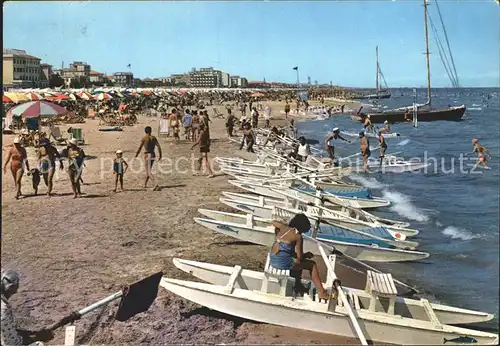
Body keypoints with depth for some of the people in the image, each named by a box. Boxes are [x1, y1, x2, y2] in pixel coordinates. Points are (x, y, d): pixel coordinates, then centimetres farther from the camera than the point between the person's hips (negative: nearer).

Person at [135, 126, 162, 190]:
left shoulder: (144, 138, -6)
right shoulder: (154, 138, 7)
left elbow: (140, 148, -6)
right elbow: (159, 146, 0)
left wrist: (136, 155, 7)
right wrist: (160, 155, 4)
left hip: (147, 155, -6)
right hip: (153, 155, 6)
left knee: (149, 172, -8)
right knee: (148, 170, 22)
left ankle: (156, 185, -26)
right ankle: (145, 184, 37)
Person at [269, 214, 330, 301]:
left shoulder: (284, 227, 8)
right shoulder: (298, 237, -11)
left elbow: (274, 222, 29)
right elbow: (300, 257, -10)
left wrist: (277, 237, 44)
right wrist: (306, 255, 11)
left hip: (272, 260, 8)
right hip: (283, 263, -8)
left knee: (299, 262, 33)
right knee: (312, 265, 7)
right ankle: (321, 292, 7)